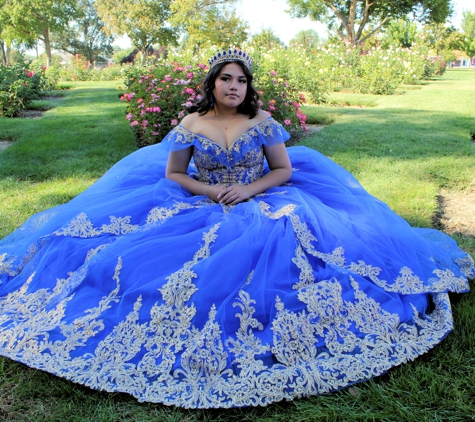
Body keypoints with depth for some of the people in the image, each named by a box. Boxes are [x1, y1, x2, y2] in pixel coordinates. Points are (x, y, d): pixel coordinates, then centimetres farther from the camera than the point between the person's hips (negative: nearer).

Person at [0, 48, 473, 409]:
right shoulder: (190, 125, -1)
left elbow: (284, 169, 3)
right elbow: (173, 175, 4)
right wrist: (212, 191, -12)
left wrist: (249, 190, -14)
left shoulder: (264, 122, 1)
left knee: (285, 245, -25)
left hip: (261, 208, 0)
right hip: (202, 210, 0)